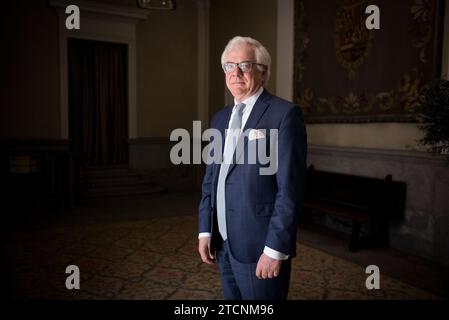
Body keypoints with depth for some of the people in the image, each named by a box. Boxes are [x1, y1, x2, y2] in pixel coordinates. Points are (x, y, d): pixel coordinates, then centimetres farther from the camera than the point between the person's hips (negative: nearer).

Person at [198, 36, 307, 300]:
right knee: (232, 297, 20)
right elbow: (210, 178, 12)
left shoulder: (284, 114, -11)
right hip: (223, 244, 6)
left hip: (260, 246, -6)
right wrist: (205, 231, 6)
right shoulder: (220, 118, 11)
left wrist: (276, 248, -18)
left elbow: (290, 187, -16)